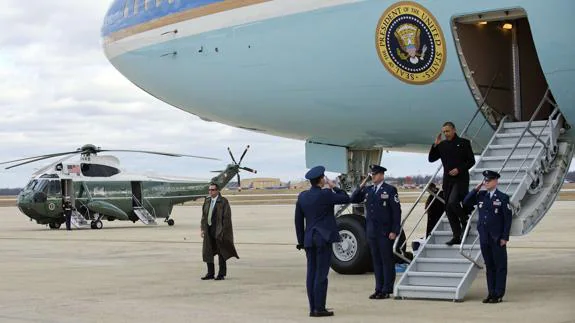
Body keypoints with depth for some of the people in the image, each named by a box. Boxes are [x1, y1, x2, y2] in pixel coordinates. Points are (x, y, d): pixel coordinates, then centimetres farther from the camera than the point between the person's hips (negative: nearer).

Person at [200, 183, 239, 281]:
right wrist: (203, 229, 7)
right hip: (209, 230, 6)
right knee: (207, 252, 8)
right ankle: (210, 273, 18)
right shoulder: (207, 201, 11)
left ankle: (222, 274, 9)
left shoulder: (223, 201, -8)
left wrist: (223, 231, -15)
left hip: (219, 231, -6)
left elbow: (227, 217, -11)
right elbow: (204, 216, 15)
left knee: (221, 253, 2)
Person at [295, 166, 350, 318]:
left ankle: (313, 308, 10)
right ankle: (319, 308, -5)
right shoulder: (325, 194, -11)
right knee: (321, 274, -5)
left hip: (309, 240, 6)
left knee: (311, 273, 8)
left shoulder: (302, 196, 7)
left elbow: (298, 220, 11)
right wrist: (334, 187, 8)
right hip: (324, 238, -6)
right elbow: (346, 198, -4)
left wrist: (301, 240, 17)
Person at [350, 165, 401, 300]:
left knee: (387, 261, 1)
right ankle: (379, 289, 16)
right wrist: (361, 186, -1)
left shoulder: (390, 190, -5)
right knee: (376, 261, 10)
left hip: (385, 232, -6)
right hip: (371, 232, 6)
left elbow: (397, 211, -7)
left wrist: (394, 231, -12)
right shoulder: (367, 190, 11)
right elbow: (353, 199, 11)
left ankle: (387, 290, 5)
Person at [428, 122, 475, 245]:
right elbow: (431, 159, 10)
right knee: (449, 208, 4)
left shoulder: (463, 143, -2)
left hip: (461, 179, -6)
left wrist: (459, 169, -15)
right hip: (448, 180, 6)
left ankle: (465, 223, 2)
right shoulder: (442, 145, 10)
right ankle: (457, 236, 11)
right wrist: (435, 146, -3)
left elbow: (471, 161, -2)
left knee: (452, 202, -23)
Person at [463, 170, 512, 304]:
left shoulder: (503, 197, -5)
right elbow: (466, 202, 7)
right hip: (484, 238, 5)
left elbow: (508, 219, -6)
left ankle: (498, 295, 6)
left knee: (500, 266, 2)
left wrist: (505, 237, -11)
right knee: (489, 266, 10)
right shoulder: (481, 196, 9)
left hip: (497, 239, -5)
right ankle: (491, 293, 16)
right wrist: (476, 189, 0)